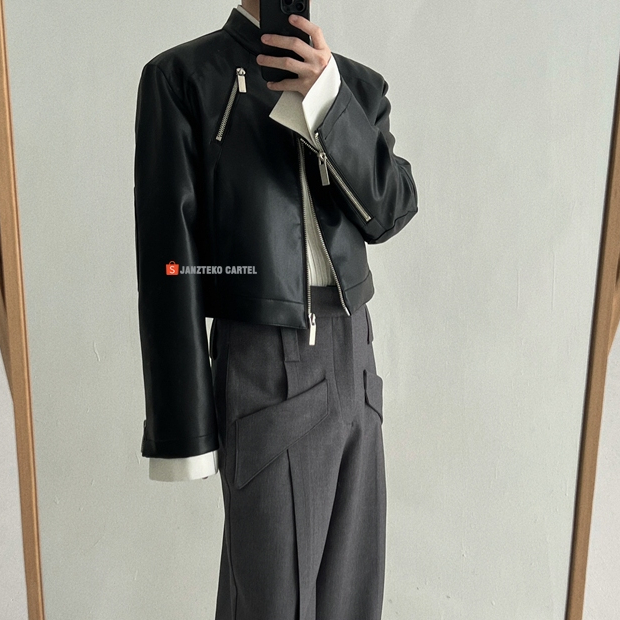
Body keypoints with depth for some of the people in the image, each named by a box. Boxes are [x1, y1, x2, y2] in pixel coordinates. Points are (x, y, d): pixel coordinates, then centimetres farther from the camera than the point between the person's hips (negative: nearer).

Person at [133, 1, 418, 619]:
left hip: (351, 358, 5)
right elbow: (168, 256, -8)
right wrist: (184, 427, -9)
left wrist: (329, 98, -13)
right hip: (259, 367, -4)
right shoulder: (182, 76, -3)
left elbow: (392, 211, 1)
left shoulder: (357, 83, 11)